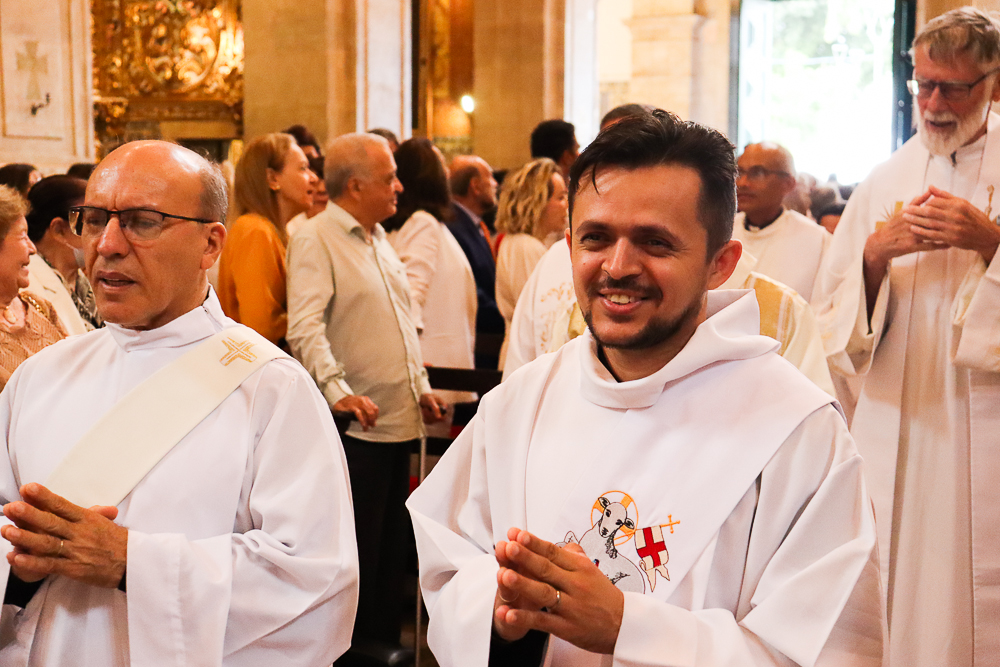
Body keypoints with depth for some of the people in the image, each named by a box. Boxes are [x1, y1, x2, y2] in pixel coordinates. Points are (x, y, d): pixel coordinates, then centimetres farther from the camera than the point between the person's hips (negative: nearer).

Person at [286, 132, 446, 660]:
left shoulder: (379, 240, 17)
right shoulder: (315, 239, -10)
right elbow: (305, 329, -21)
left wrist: (421, 387, 19)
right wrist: (338, 392, -30)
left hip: (400, 419, 8)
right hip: (357, 424, -8)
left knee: (391, 541, 14)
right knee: (357, 546, 0)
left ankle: (384, 638, 26)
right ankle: (355, 648, 13)